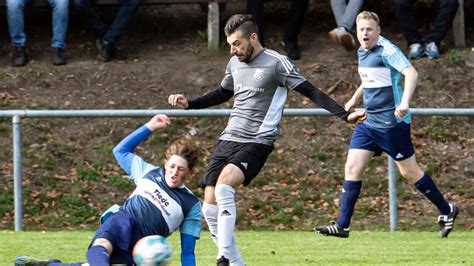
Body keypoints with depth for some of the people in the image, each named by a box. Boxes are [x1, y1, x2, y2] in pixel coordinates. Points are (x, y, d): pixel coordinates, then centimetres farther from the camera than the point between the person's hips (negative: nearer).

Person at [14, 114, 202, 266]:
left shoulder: (192, 205, 14)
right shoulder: (151, 173, 22)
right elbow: (121, 150, 33)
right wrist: (149, 127, 26)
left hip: (136, 248, -1)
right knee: (101, 246, -39)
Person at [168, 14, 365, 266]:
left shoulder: (276, 63, -8)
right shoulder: (235, 63, 13)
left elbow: (311, 92, -9)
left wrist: (345, 115, -17)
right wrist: (189, 103, 23)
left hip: (257, 142, -7)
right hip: (229, 139, 7)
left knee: (223, 186, -31)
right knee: (210, 205, -2)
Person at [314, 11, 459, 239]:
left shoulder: (387, 51, -16)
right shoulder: (362, 52, 11)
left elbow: (411, 73, -29)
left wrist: (404, 102, -41)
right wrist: (354, 99, 30)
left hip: (392, 123, -8)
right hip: (368, 122, 8)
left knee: (409, 172, 1)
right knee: (352, 168, -1)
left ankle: (446, 211, 18)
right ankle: (342, 226, 0)